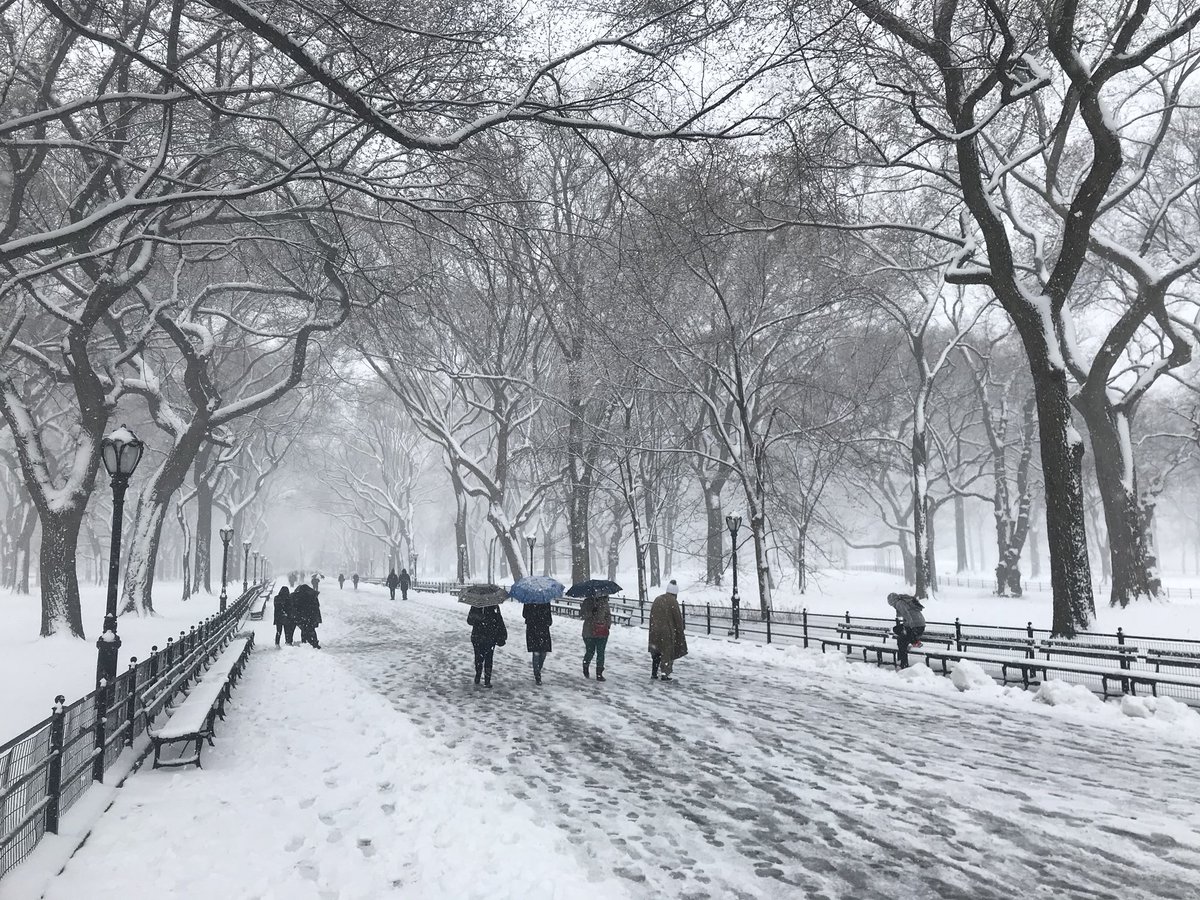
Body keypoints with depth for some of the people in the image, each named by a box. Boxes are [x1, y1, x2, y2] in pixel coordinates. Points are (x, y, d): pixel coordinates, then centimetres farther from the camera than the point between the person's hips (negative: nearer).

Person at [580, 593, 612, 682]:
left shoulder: (604, 602, 6)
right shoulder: (587, 602, -4)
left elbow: (608, 614, 16)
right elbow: (582, 615, -10)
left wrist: (608, 624, 3)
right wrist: (591, 612, -26)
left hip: (602, 632, 2)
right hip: (589, 632, -2)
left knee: (601, 653, 2)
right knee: (590, 652, 6)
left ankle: (599, 674, 10)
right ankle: (585, 669, 35)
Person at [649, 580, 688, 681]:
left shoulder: (657, 599, 7)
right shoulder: (673, 601, -12)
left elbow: (652, 616, 11)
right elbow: (678, 618, -8)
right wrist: (680, 633, 3)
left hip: (655, 631, 5)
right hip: (667, 632, -5)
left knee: (656, 652, 16)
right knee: (667, 652, 5)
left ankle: (654, 673, 18)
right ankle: (665, 674, 3)